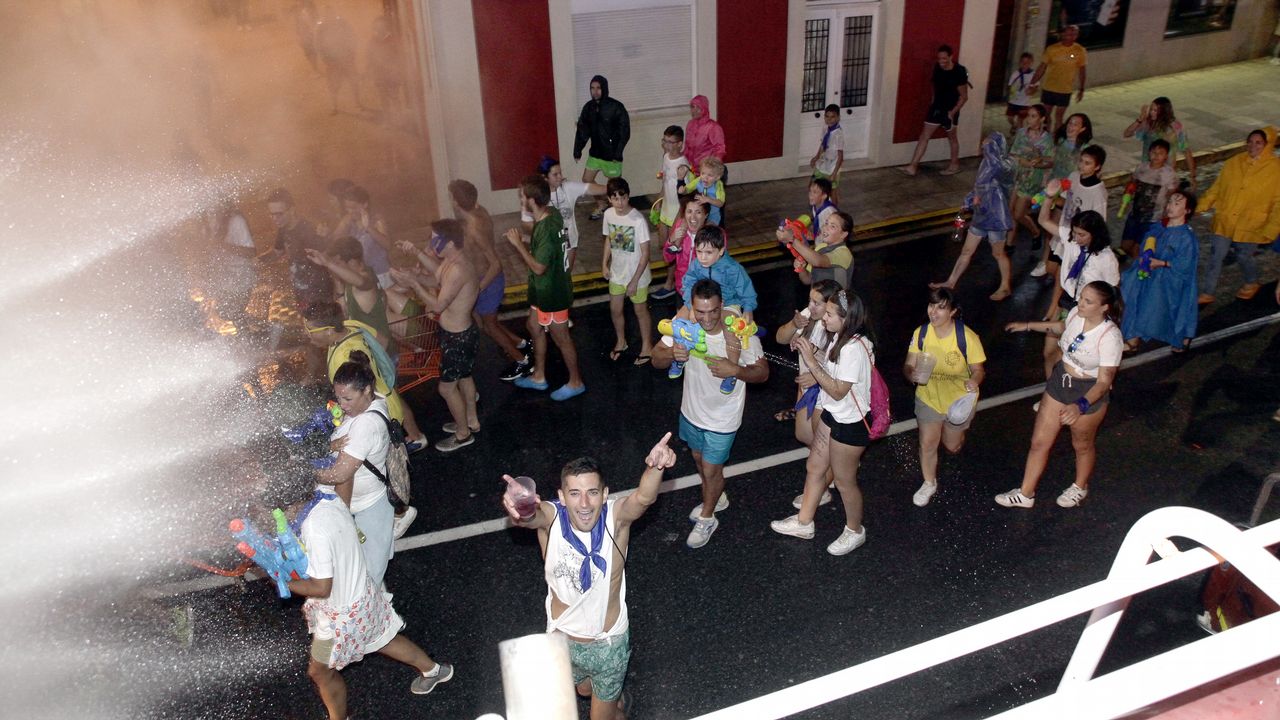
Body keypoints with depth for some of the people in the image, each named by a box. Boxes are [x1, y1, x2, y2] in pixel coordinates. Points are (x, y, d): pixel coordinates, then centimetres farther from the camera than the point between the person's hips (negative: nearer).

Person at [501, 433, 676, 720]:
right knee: (584, 689, 33)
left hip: (610, 641, -2)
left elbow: (644, 498, -49)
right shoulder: (551, 517, -25)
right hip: (563, 638, 2)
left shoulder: (616, 516, -27)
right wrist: (519, 510, -75)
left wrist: (655, 467, -72)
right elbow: (529, 516, -49)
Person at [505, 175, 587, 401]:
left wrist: (518, 244, -20)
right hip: (545, 289, 10)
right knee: (534, 327, 24)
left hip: (552, 293, -10)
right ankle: (538, 377, 40)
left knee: (560, 338, 8)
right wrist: (523, 241, 0)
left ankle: (575, 383, 28)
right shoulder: (551, 214, -3)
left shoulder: (546, 229, -31)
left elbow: (538, 267, -27)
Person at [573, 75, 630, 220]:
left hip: (611, 154, -6)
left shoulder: (616, 107, -14)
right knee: (586, 180, 8)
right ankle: (601, 204, 28)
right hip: (595, 153, 6)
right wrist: (577, 150, 3)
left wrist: (617, 152, -20)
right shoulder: (588, 107, 2)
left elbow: (625, 132, -14)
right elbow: (582, 130, 7)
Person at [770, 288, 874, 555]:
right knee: (814, 467, 20)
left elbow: (838, 392, -28)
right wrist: (814, 356, -7)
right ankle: (803, 523, 38)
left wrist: (812, 361, -28)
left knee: (844, 480, 11)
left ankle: (855, 531, 36)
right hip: (832, 414, 9)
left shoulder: (854, 348, -30)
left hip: (850, 423, -9)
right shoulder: (840, 338, -2)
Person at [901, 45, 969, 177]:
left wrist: (952, 112, -20)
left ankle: (954, 165, 30)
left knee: (951, 137, 12)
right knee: (924, 136, 0)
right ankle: (913, 166, 0)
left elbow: (964, 97, -15)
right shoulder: (937, 68, -3)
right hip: (936, 107, 5)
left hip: (950, 110, -5)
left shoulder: (959, 73, -20)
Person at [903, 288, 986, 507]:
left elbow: (978, 369, -16)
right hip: (929, 398, 1)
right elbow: (909, 365, -11)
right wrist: (911, 374, -35)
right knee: (927, 443, 2)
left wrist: (974, 382, -39)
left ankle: (957, 430, 57)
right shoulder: (921, 333, -15)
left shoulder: (967, 336, -24)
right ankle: (929, 483, 29)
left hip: (959, 399, -1)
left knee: (952, 446, 18)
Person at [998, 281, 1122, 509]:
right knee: (1039, 441, 11)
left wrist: (1080, 406, -42)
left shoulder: (1110, 337, -30)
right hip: (1059, 381, 6)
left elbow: (1104, 381, -28)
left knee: (1082, 445, 21)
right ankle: (1025, 494, 27)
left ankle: (1080, 488, 50)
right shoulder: (1076, 313, -11)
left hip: (1089, 393, -6)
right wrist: (1028, 326, 22)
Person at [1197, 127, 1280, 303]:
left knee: (1244, 256, 11)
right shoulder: (1233, 163, -1)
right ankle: (1206, 294, 11)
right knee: (1216, 256, 2)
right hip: (1225, 221, 2)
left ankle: (1251, 283, 42)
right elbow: (1217, 188, 6)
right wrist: (1201, 207, -2)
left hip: (1251, 226, -2)